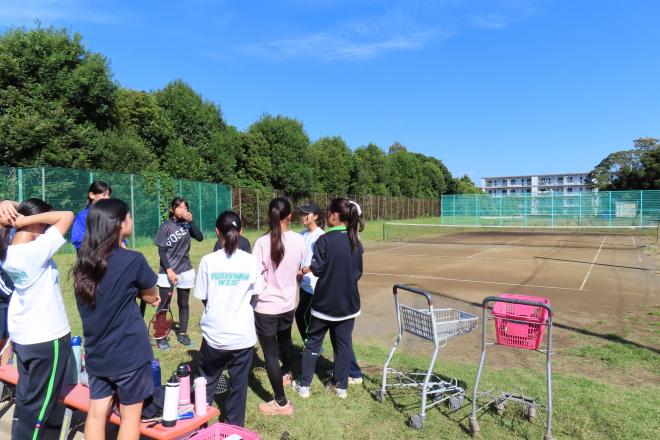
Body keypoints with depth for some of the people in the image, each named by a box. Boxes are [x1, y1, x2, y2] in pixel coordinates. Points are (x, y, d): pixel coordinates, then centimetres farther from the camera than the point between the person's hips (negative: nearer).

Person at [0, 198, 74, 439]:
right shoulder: (37, 251, -25)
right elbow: (67, 217, -26)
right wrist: (28, 219, -21)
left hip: (21, 335, 8)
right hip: (47, 338, -8)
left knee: (26, 395, 23)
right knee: (38, 402, 6)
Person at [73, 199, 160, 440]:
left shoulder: (83, 261, 0)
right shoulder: (132, 260, -18)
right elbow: (152, 296, -4)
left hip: (96, 351, 6)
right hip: (129, 351, -6)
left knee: (97, 411, 16)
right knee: (130, 414, 10)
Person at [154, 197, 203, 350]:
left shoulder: (187, 224, 3)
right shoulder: (166, 227, -8)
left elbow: (200, 237, -10)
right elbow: (161, 251, -10)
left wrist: (191, 221, -16)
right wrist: (169, 270, -17)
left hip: (185, 271, 4)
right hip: (168, 272, -4)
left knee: (184, 304, 12)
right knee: (164, 305, 1)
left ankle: (182, 334, 24)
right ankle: (161, 337, 13)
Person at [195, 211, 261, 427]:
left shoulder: (208, 261, -10)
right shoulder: (251, 261, -7)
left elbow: (203, 298, -2)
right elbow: (253, 294, 3)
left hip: (215, 333, 0)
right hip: (243, 334, 1)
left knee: (206, 382, 20)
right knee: (238, 385, 15)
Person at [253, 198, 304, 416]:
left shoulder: (262, 242, -19)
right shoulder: (299, 241, -8)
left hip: (266, 306, -5)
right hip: (288, 303, 5)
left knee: (270, 353, 7)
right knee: (285, 340, 30)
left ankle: (281, 403, 15)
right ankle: (286, 373, 57)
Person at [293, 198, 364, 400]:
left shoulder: (325, 239, -16)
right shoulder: (355, 241, 0)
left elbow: (317, 269, -14)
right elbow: (358, 272, 7)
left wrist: (305, 269, 6)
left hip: (325, 301, -4)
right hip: (348, 301, 4)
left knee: (313, 342, 11)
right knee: (343, 343, 13)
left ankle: (304, 385, 19)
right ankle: (341, 386, 21)